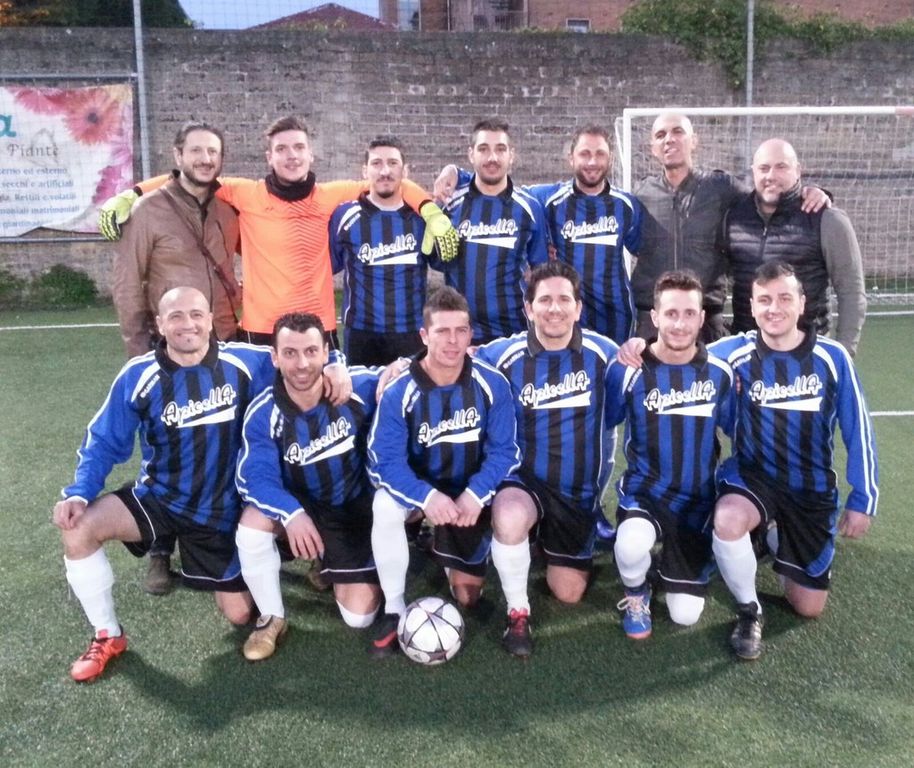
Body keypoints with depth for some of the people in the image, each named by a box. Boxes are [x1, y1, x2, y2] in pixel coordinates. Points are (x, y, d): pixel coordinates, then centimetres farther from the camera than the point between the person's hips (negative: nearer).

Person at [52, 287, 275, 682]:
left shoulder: (245, 363, -14)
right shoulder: (138, 376, -13)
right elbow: (104, 443, -5)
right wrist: (79, 493, -20)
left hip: (222, 509, 0)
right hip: (159, 498, 1)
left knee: (239, 614, 3)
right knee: (78, 527, -25)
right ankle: (107, 636, -3)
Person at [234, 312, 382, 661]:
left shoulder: (362, 386, -20)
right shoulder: (263, 414, -20)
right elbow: (256, 478, -28)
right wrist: (293, 514, -48)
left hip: (357, 510, 0)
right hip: (302, 507, 0)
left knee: (359, 617, -5)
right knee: (252, 522, -34)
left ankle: (333, 570, 32)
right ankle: (272, 619, -9)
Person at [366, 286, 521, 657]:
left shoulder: (492, 384, -18)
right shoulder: (399, 392, -22)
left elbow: (503, 450, -16)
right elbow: (385, 462, -24)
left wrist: (475, 495, -32)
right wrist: (427, 496, -41)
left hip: (471, 493, 1)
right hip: (419, 488, -1)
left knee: (467, 597, 5)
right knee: (385, 507, -37)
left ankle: (447, 551, 42)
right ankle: (394, 610, -15)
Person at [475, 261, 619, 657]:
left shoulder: (602, 352, -8)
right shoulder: (503, 354, -11)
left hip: (581, 489, 2)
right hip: (524, 479, -2)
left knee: (568, 593, 6)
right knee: (509, 516, -38)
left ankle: (571, 554, 44)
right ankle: (517, 613, -11)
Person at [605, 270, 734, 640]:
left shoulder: (720, 373, -6)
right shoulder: (628, 370, -13)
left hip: (698, 500, 2)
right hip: (644, 491, -2)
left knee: (686, 615, 0)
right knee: (631, 546, -37)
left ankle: (674, 564, 35)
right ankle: (636, 595, 0)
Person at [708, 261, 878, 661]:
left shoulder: (832, 357, -9)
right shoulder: (735, 352, -13)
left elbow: (858, 433, -2)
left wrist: (862, 501, -1)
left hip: (812, 490, 2)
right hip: (752, 476, -2)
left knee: (809, 607, 6)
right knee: (728, 521, -38)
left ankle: (775, 538, 38)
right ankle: (749, 611, -8)